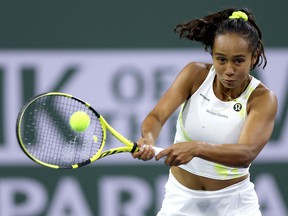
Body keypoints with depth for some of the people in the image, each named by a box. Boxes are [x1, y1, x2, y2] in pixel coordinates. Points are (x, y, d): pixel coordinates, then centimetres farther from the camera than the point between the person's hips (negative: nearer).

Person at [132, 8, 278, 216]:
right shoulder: (196, 75, -9)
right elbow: (157, 116, -19)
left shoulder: (262, 99, -17)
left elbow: (246, 153, -32)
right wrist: (148, 138, -43)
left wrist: (196, 148, -49)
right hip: (181, 198, 2)